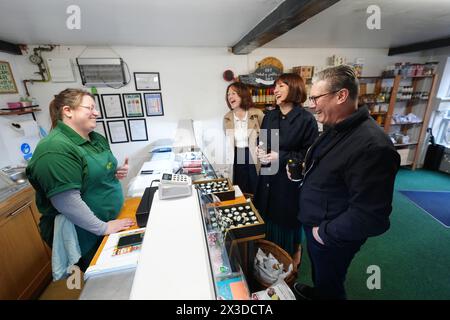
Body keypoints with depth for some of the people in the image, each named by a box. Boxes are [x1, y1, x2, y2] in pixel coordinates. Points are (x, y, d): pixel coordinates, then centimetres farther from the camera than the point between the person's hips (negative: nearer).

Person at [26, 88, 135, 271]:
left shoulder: (97, 138, 3)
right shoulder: (55, 149, -24)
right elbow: (67, 202, -28)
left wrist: (118, 172, -4)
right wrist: (103, 228, -21)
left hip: (112, 219, 8)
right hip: (84, 235, -8)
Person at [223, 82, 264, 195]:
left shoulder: (257, 114, -8)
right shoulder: (227, 117, 4)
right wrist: (228, 162, 12)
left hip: (253, 156, -2)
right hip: (236, 157, 3)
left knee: (256, 191, 10)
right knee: (240, 192, 13)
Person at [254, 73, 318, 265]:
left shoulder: (306, 119, -12)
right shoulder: (269, 117, 6)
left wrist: (281, 157, -21)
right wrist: (260, 151, -8)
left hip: (291, 182, -5)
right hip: (268, 180, 5)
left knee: (288, 224, 12)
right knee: (267, 221, 17)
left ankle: (293, 262, 42)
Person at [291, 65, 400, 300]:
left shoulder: (372, 146, -32)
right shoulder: (335, 129, 0)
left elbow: (370, 216, -31)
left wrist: (326, 233, -20)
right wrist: (306, 170, 1)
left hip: (332, 239, -8)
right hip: (314, 225, 9)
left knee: (330, 286, 20)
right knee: (318, 270, 33)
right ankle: (316, 292, 60)